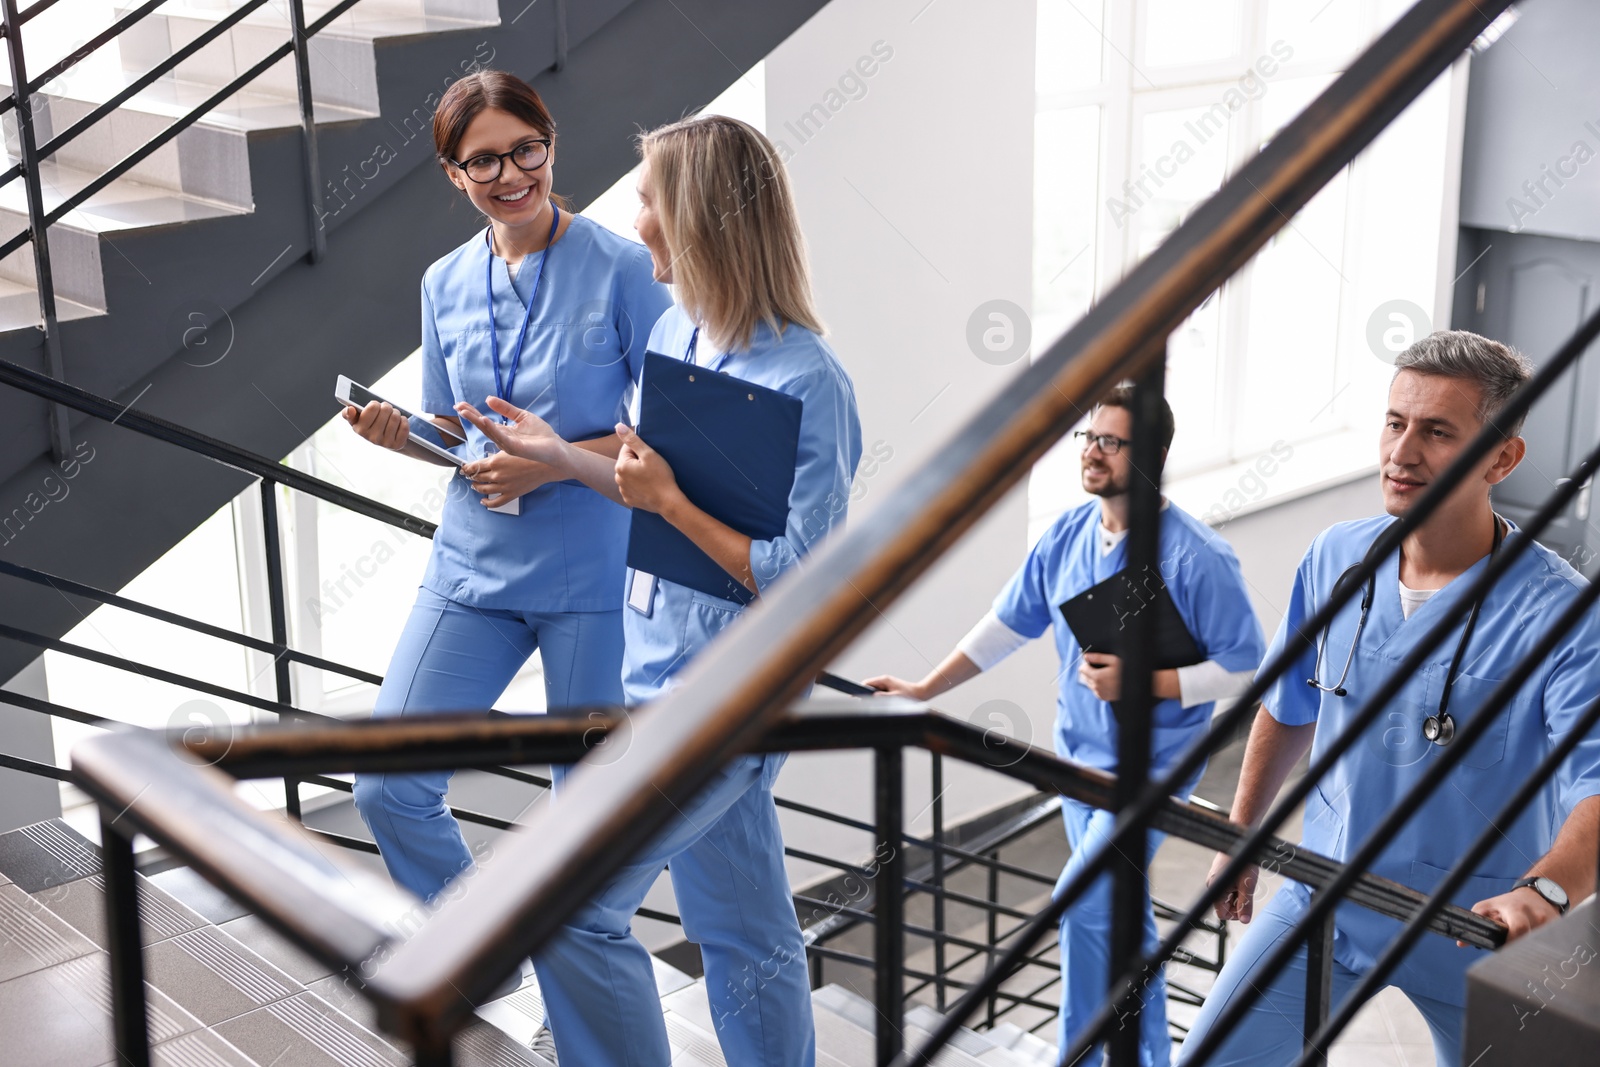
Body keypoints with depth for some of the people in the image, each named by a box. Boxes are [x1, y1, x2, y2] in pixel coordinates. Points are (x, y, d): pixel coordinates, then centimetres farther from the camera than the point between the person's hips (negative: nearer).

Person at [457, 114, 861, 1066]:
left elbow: (801, 582, -23)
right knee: (745, 932, 18)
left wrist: (669, 502, -21)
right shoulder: (676, 332, 5)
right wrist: (563, 456, 14)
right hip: (666, 669, 9)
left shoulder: (805, 384, -22)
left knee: (567, 907, -4)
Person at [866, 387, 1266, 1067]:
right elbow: (1008, 624, 9)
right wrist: (923, 690, 7)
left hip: (1151, 764, -6)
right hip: (1080, 758, 6)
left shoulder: (1196, 558, -19)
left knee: (1083, 903, -17)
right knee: (1120, 916, 16)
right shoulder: (1068, 535, -1)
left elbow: (1243, 669, -14)